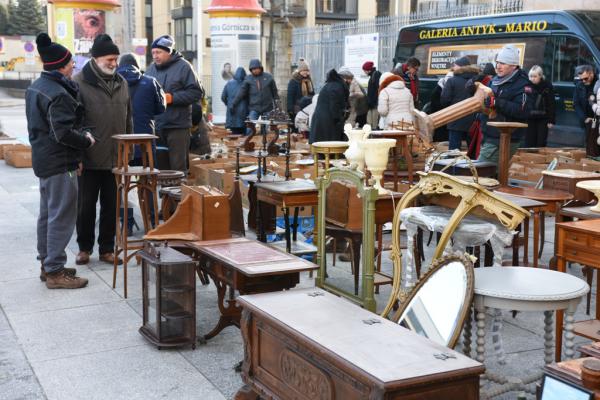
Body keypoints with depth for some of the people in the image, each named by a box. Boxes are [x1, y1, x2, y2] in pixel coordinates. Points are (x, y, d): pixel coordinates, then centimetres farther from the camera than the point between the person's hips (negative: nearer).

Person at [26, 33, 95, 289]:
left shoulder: (36, 87, 10)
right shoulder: (59, 94, -21)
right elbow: (63, 133, -27)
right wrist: (86, 141, -11)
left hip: (43, 159, 10)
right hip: (60, 163, -10)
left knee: (47, 214, 18)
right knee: (62, 217, -4)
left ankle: (46, 264, 28)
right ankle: (55, 272, 1)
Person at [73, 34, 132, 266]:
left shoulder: (121, 83, 10)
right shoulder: (79, 83, -7)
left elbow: (128, 118, 16)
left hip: (115, 158, 4)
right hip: (89, 159, -4)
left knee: (111, 205, 9)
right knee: (86, 205, 7)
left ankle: (107, 248, 21)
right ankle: (84, 247, 22)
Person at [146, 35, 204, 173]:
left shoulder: (183, 66, -5)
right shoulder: (152, 68, 13)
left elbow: (197, 92, -8)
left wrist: (172, 98, -14)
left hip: (177, 126, -5)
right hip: (155, 126, 6)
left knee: (178, 167, -1)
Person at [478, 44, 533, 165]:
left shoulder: (522, 85, -11)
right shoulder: (495, 81, 15)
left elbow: (523, 111, -24)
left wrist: (497, 103, -29)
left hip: (504, 140, -8)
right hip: (489, 137, 8)